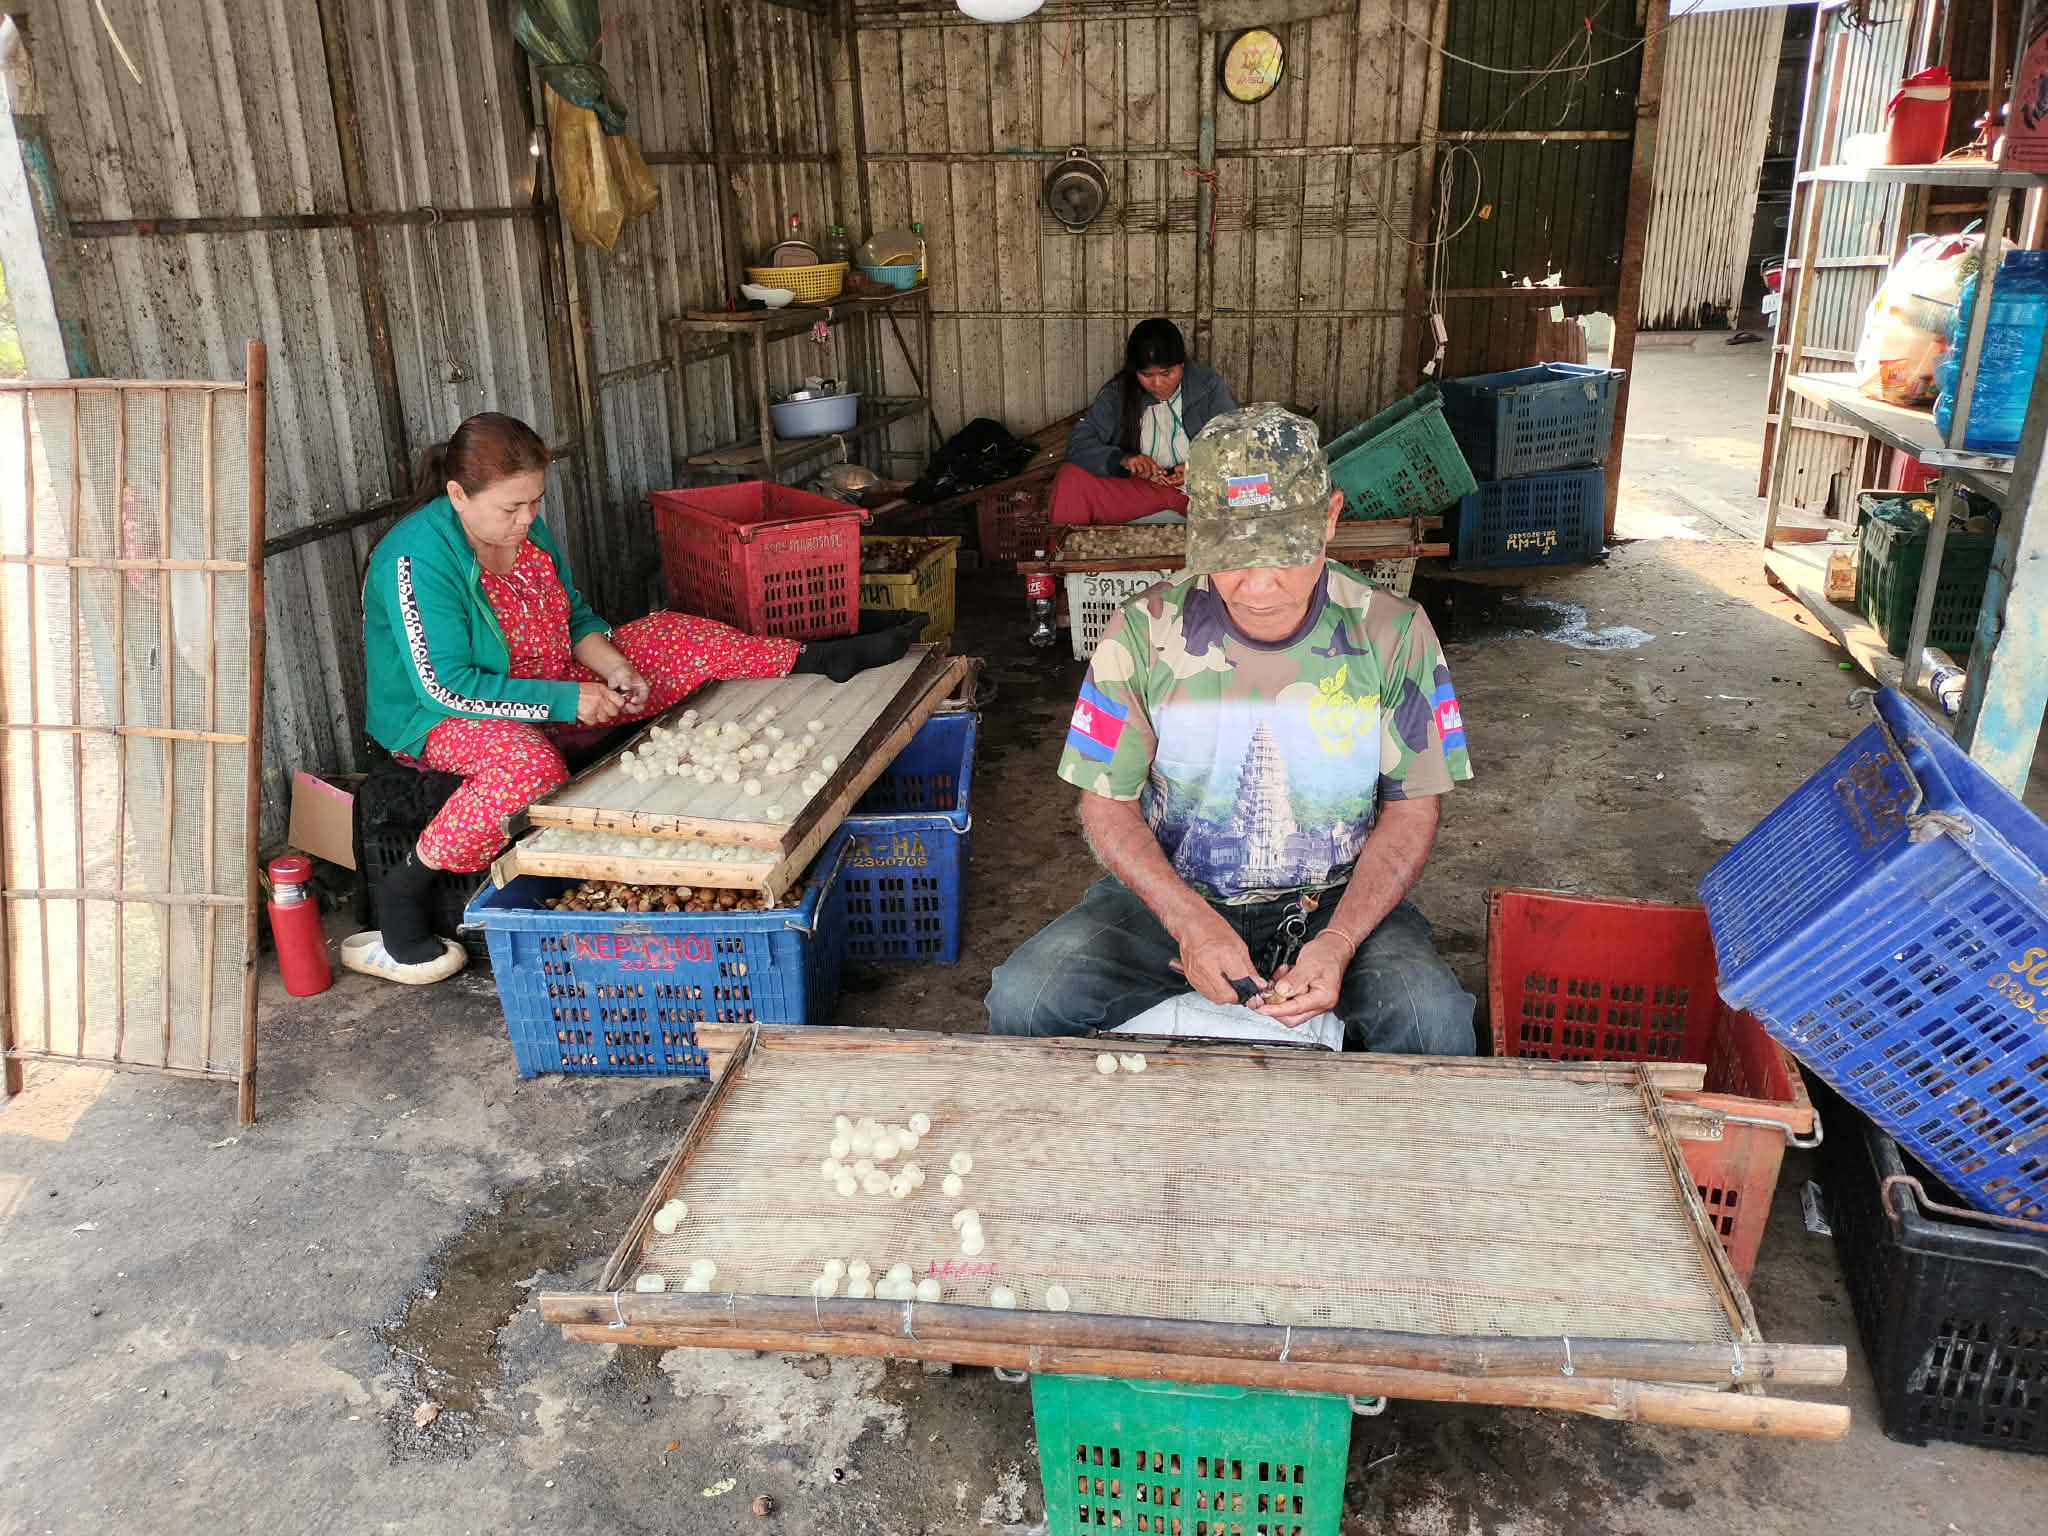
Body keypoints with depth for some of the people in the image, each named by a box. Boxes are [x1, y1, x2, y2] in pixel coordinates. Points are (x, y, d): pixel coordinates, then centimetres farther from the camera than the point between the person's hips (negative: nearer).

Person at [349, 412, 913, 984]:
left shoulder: (526, 528, -3)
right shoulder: (416, 560, -26)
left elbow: (574, 616, 9)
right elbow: (446, 686, -28)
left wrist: (613, 668, -12)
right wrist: (566, 701, -28)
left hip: (544, 690, 7)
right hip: (437, 718, -7)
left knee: (674, 638, -3)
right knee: (531, 766, -40)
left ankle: (821, 660, -1)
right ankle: (403, 891, -26)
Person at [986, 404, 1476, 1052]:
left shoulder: (1393, 634, -8)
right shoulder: (1144, 632, -9)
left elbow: (1412, 808, -2)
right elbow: (1107, 803, -3)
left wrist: (1339, 941, -18)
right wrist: (1191, 923, -20)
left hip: (1336, 901, 0)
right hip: (1171, 895, 1)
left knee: (1433, 1016, -30)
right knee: (1022, 997, -22)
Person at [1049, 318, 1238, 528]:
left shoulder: (1209, 385, -1)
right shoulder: (1118, 393, 2)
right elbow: (1078, 443, -4)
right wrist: (1122, 460, -23)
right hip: (1135, 488, 1)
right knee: (1070, 477, -23)